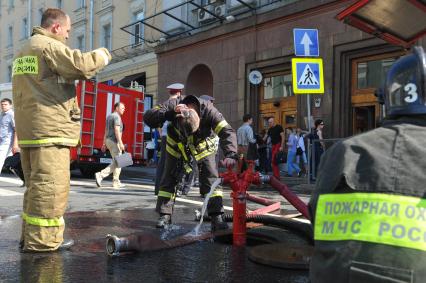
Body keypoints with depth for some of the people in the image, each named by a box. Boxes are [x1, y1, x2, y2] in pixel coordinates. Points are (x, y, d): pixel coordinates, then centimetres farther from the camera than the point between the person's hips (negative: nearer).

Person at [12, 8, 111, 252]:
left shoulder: (25, 50, 24)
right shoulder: (49, 45, -7)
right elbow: (80, 64, -20)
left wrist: (78, 77, 16)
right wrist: (102, 55, -1)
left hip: (28, 129, 10)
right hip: (49, 128, -10)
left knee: (36, 185, 15)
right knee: (50, 185, -7)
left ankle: (31, 236, 20)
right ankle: (41, 240, -5)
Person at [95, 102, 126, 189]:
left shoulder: (109, 116, 18)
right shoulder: (117, 117, -10)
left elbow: (106, 131, 19)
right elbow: (117, 130, -21)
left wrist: (104, 144, 20)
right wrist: (121, 143, -25)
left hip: (108, 141, 10)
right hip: (114, 141, -10)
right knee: (116, 163, -6)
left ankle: (116, 183, 14)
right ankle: (100, 175, -15)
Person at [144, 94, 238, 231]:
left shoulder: (208, 110, -35)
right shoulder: (173, 105, -32)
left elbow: (227, 132, -39)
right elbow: (148, 118, -35)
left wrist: (230, 154, -55)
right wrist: (170, 113, -50)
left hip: (203, 147, -1)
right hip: (177, 147, 1)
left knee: (211, 180, -12)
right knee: (168, 179, 0)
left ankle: (217, 218, -9)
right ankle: (165, 215, 10)